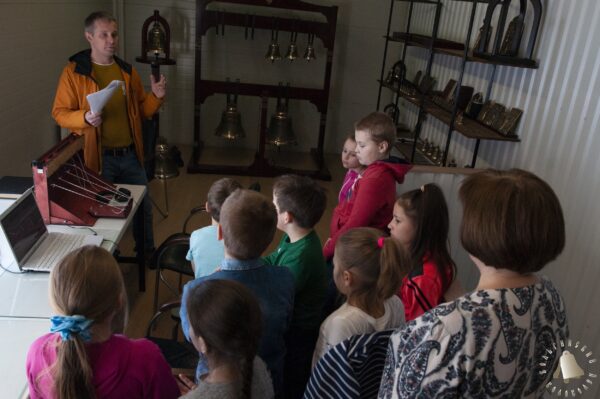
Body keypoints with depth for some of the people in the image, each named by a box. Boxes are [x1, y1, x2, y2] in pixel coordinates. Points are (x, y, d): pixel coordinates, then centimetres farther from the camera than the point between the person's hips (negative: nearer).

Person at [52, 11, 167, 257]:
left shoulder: (127, 71, 7)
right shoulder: (74, 71, -8)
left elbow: (141, 111, 12)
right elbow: (59, 113, -6)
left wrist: (156, 97, -7)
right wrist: (85, 117, -25)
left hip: (130, 154, 5)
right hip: (99, 157, -4)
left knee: (143, 206, 15)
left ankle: (147, 252, 36)